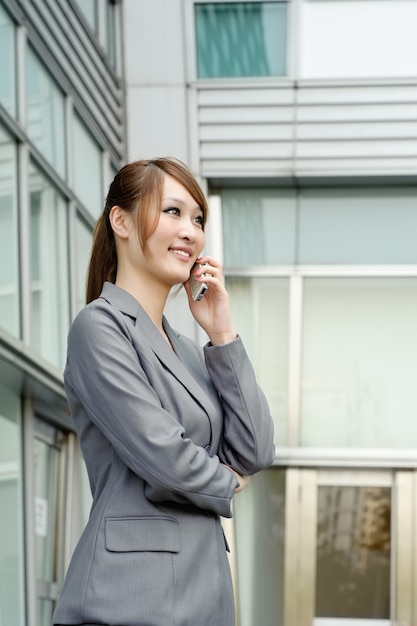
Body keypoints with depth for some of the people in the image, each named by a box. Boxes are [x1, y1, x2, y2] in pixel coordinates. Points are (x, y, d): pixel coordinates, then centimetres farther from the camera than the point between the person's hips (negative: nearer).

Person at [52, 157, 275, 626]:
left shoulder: (186, 350, 19)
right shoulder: (99, 328, -7)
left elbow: (255, 454, 8)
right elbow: (163, 458, -17)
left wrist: (222, 335, 4)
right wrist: (225, 485, 4)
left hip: (204, 587, 8)